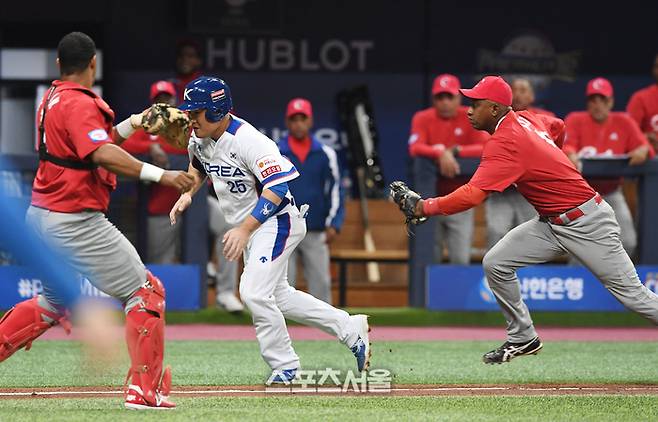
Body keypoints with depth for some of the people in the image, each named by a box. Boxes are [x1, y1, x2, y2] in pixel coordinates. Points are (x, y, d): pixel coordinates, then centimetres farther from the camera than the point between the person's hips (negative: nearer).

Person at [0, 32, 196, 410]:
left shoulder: (52, 100, 13)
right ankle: (145, 390, -9)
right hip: (75, 220, -10)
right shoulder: (79, 103, -16)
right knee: (146, 292, -4)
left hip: (42, 216, 10)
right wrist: (159, 175, -37)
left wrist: (131, 125, 15)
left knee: (54, 302, 26)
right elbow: (102, 155, -31)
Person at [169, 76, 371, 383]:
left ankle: (285, 368, -8)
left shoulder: (249, 141, -26)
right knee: (277, 295, 16)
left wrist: (244, 229, -37)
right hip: (248, 228, 10)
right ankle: (351, 328, 26)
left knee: (254, 292, -21)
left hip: (276, 222, -10)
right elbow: (198, 166, 24)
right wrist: (188, 193, 5)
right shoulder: (199, 139, 0)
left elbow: (276, 189, -32)